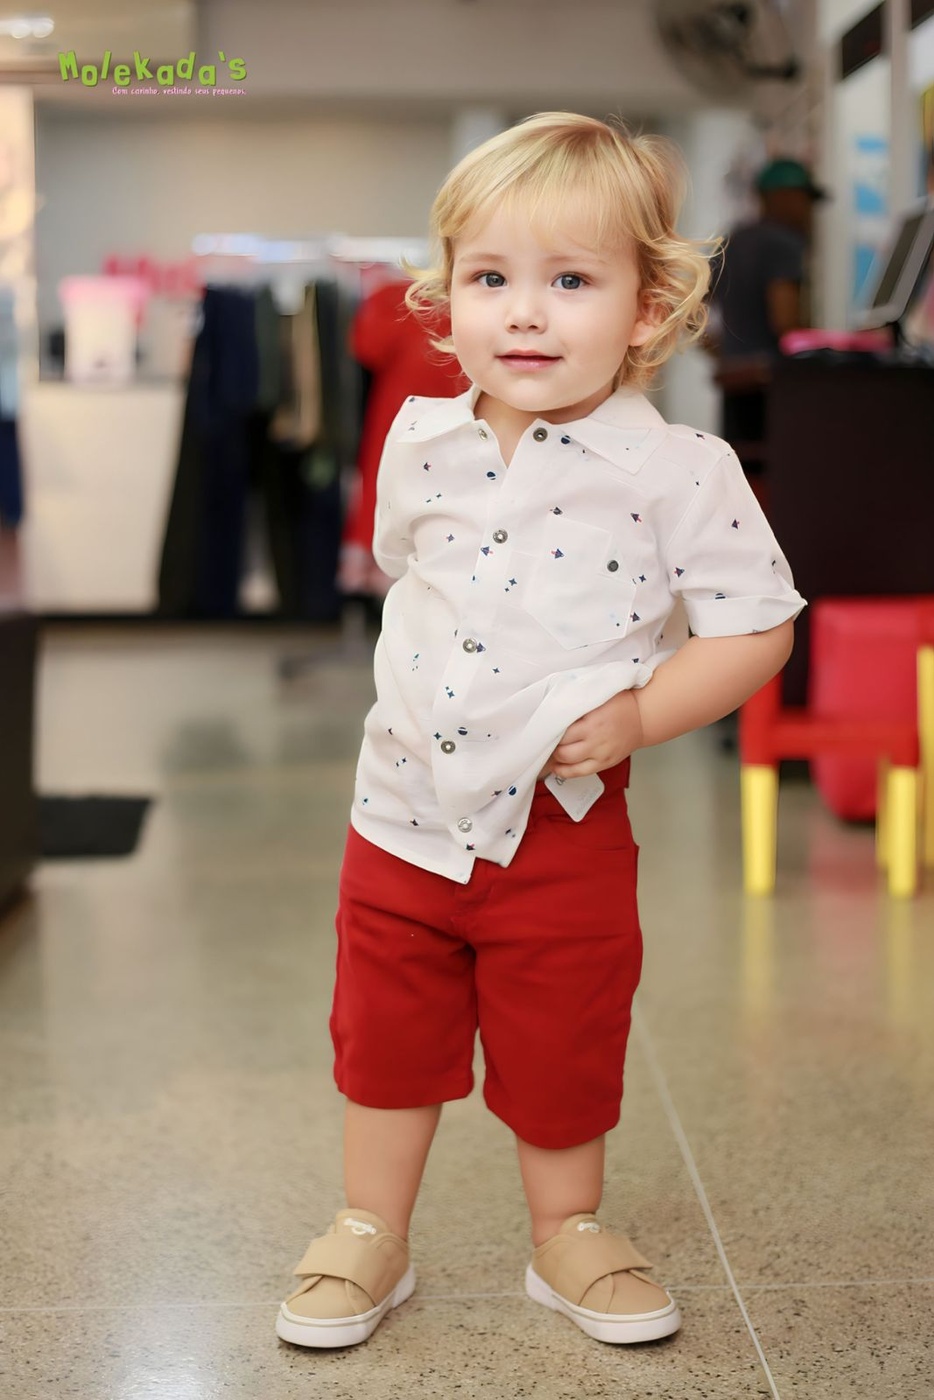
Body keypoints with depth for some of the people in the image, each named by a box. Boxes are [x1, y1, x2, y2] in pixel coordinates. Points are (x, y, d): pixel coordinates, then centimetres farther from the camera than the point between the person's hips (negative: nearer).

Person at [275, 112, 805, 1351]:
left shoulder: (677, 471, -15)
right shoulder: (421, 440, -1)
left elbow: (755, 627, -11)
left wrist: (636, 713, -21)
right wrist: (408, 693, 10)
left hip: (561, 829, -3)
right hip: (405, 815, 4)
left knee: (562, 1056, 14)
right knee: (387, 1039, 16)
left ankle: (568, 1233, 38)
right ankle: (371, 1234, 36)